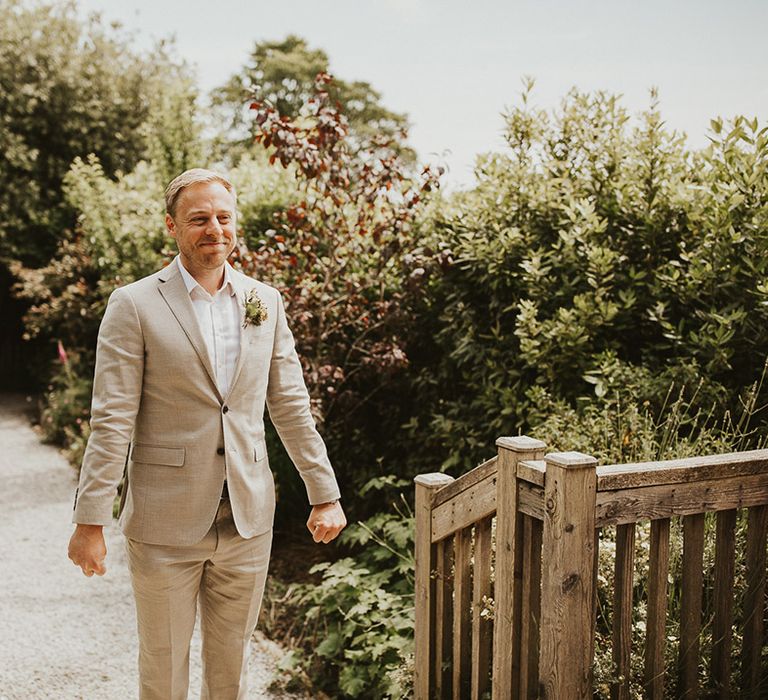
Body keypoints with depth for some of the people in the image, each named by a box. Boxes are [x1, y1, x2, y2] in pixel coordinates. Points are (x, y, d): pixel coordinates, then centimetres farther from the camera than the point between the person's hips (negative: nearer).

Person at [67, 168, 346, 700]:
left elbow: (292, 406, 8)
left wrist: (325, 495, 6)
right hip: (165, 523, -3)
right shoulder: (135, 305, -7)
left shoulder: (265, 301, 5)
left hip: (248, 519, 3)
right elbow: (112, 421, -9)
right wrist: (90, 521, -11)